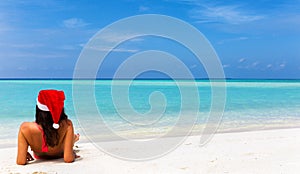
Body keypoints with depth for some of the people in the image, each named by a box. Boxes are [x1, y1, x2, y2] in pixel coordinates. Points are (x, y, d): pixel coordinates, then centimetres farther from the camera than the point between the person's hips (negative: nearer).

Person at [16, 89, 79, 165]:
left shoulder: (25, 128, -40)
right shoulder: (67, 125, -41)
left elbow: (21, 162, -33)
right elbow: (68, 159, -38)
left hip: (40, 158, 1)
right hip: (59, 156, -1)